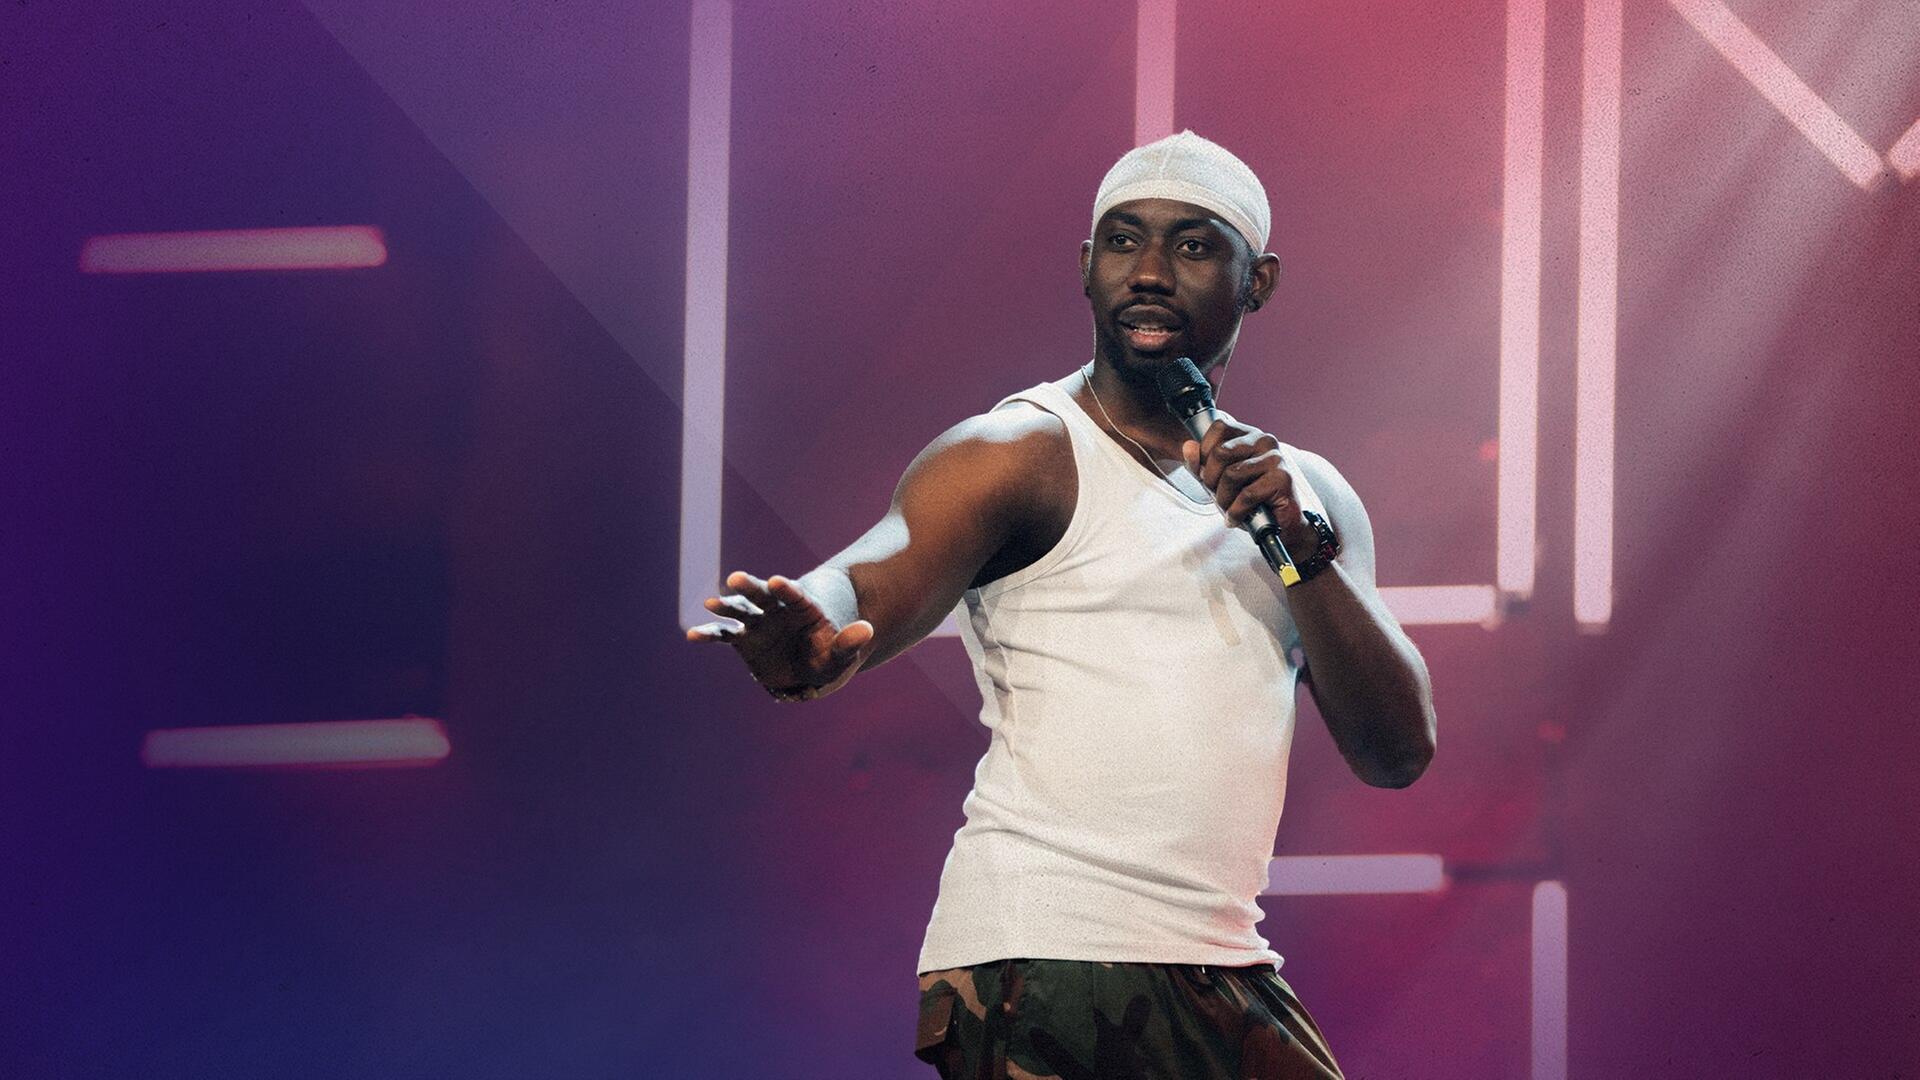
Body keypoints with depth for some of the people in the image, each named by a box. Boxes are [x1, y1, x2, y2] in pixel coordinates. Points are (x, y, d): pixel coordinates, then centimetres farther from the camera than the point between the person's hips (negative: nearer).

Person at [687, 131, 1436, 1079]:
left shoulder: (1311, 494, 17)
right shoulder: (1021, 458, -2)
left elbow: (1399, 753, 8)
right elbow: (873, 580, -21)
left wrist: (1304, 547, -6)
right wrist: (812, 648, -44)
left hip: (1224, 973, 6)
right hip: (1038, 966, -6)